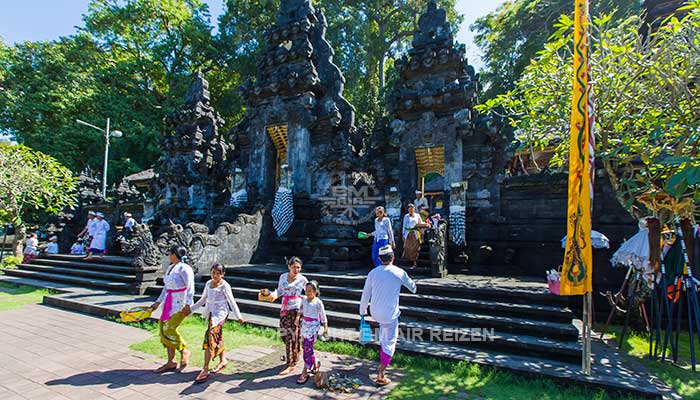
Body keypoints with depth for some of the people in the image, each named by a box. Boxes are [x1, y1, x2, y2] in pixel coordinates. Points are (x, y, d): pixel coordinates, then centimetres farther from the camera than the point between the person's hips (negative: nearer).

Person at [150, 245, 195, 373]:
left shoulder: (184, 268, -14)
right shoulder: (170, 268, 13)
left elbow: (190, 288, -18)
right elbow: (166, 287, 20)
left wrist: (188, 305, -22)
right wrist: (158, 302, 20)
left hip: (181, 303, -9)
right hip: (169, 302, 9)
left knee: (169, 329, -12)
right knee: (163, 328, 9)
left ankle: (185, 352, 10)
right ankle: (171, 362, 20)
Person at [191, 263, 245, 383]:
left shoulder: (224, 286, -9)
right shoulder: (208, 284, 10)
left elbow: (232, 302, -6)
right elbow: (203, 300, 20)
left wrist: (239, 316, -6)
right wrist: (191, 309, 18)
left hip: (220, 314, -7)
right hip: (210, 314, 7)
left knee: (210, 337, -15)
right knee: (217, 338, 16)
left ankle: (205, 370, -11)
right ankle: (223, 360, 34)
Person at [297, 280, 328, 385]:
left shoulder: (318, 302, -9)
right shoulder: (304, 300, 4)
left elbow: (323, 316, -4)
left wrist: (325, 328, -1)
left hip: (313, 327, -6)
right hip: (304, 325, 6)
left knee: (308, 348, -7)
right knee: (304, 347, 11)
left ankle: (305, 372, 0)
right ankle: (315, 363, 33)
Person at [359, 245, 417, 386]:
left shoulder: (373, 273, -3)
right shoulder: (399, 273, -10)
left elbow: (365, 294, 3)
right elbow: (411, 285, 11)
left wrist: (362, 311, 18)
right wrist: (414, 289, 36)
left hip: (375, 312, 4)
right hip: (390, 314, -4)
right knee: (389, 343, 7)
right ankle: (381, 376, 10)